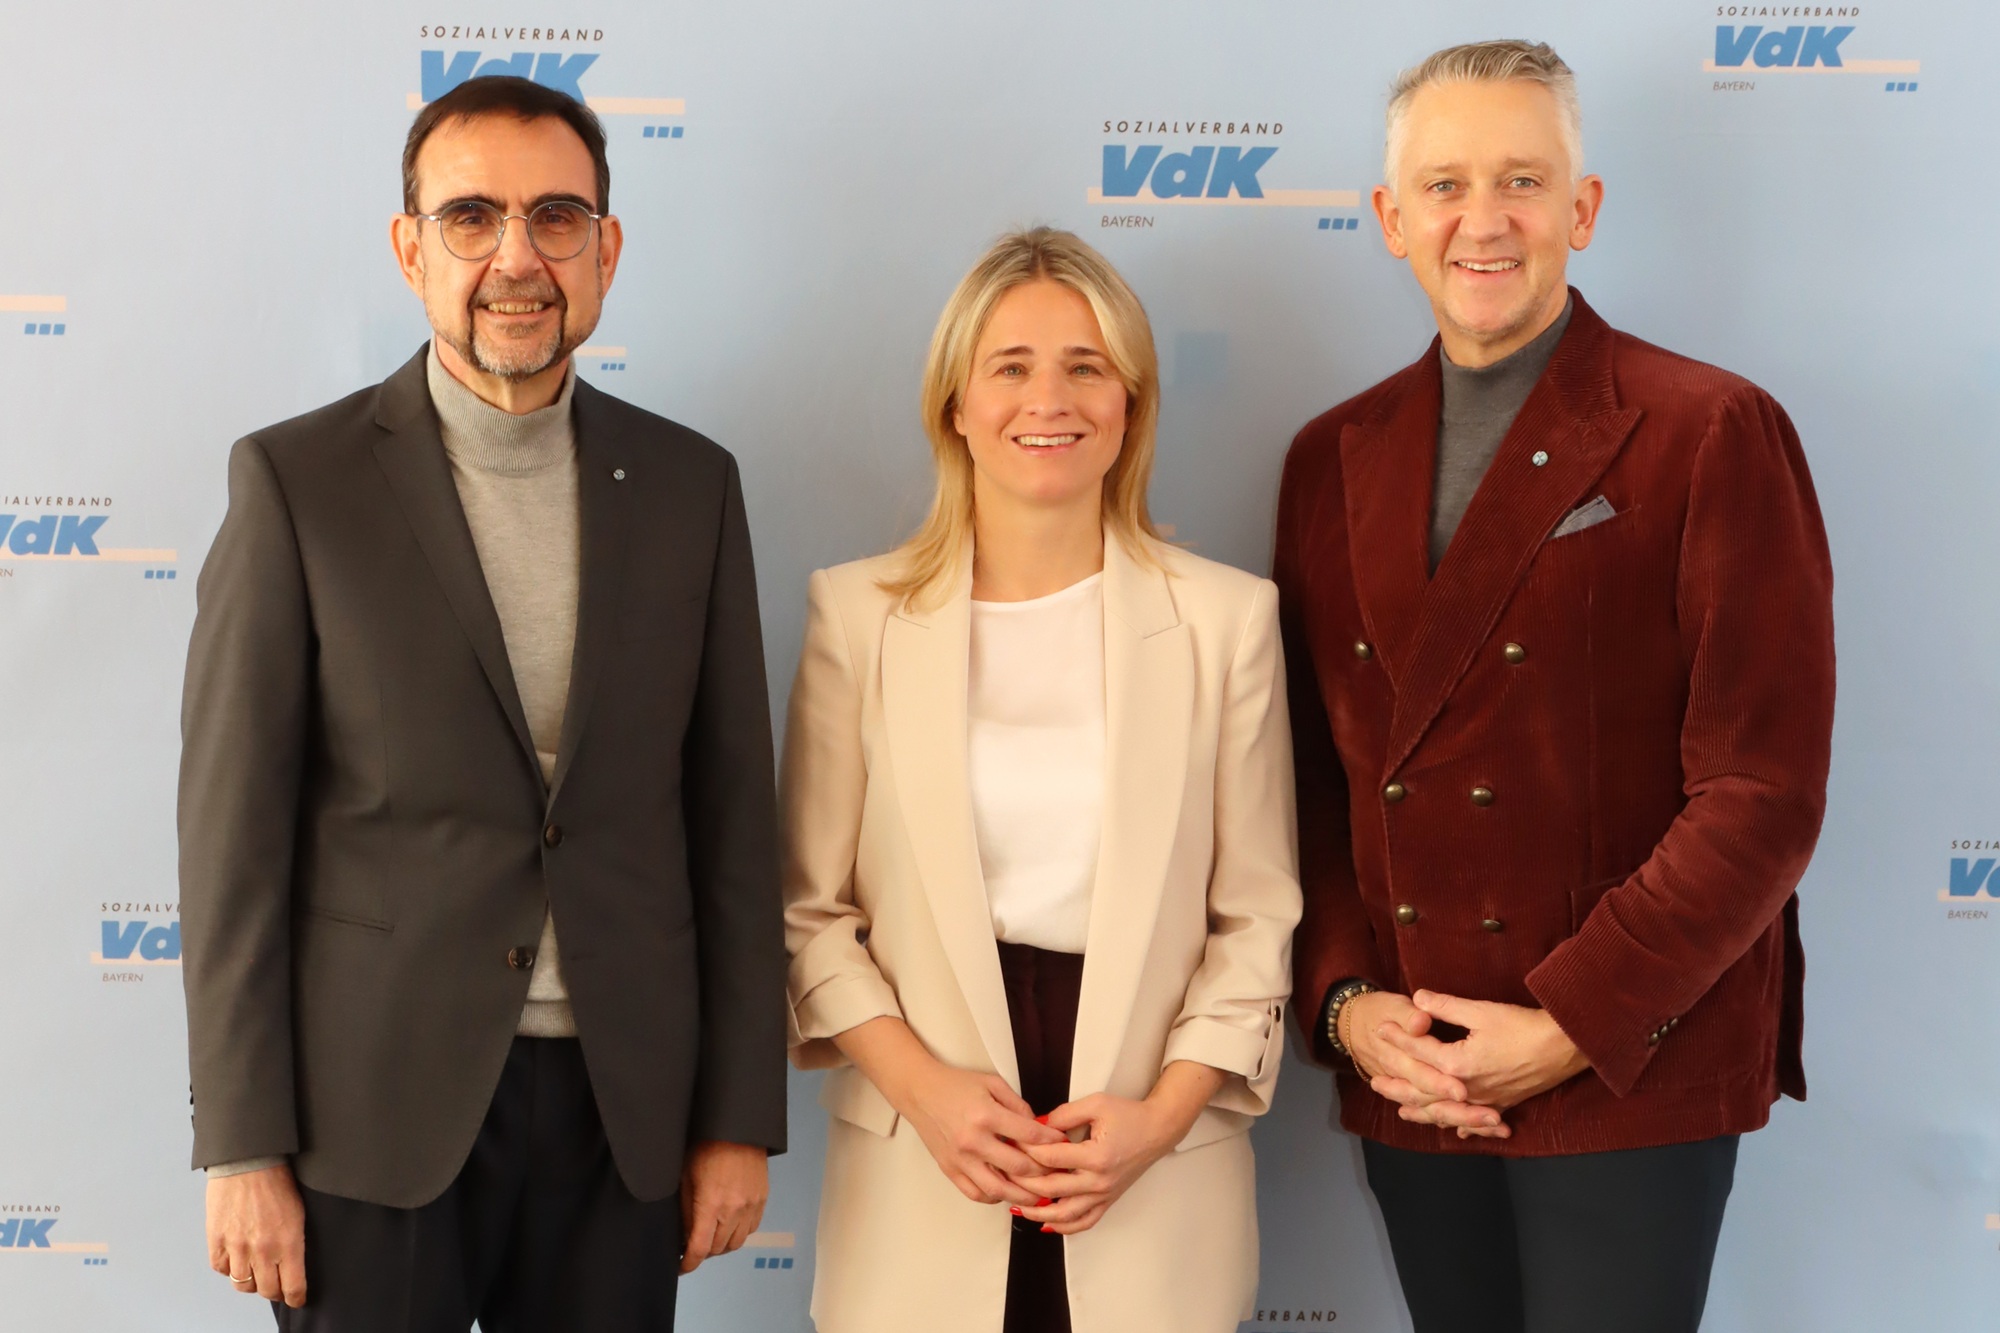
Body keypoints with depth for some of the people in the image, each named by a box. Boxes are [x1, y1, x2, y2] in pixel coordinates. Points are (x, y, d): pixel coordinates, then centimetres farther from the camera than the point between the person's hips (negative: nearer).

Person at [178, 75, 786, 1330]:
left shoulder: (690, 484, 5)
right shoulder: (297, 480, -3)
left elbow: (733, 817, 5)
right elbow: (235, 833, -4)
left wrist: (740, 1117, 3)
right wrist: (242, 1148, -7)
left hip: (623, 1110, 3)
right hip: (379, 1113, -2)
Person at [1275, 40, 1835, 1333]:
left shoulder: (1712, 435, -6)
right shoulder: (1333, 460, 9)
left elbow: (1763, 795, -10)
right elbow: (1313, 775, 11)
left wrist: (1572, 1026, -14)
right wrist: (1346, 1003, -3)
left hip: (1631, 1076, -4)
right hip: (1409, 1079, 4)